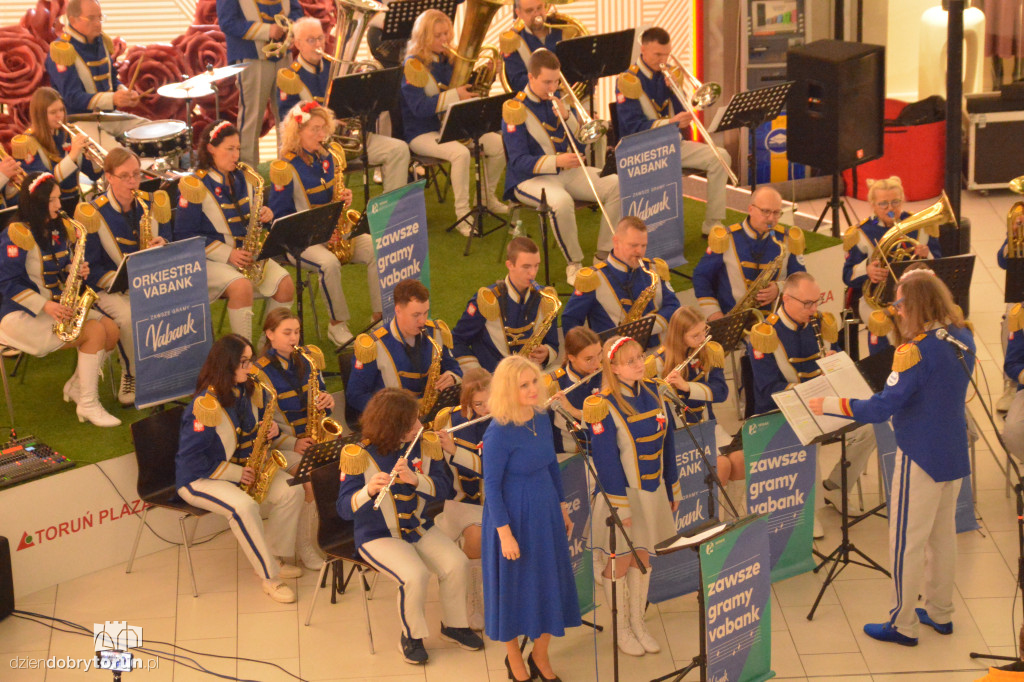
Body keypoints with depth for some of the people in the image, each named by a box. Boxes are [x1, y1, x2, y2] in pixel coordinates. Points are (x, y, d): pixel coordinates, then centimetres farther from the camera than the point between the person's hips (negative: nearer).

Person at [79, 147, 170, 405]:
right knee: (129, 317, -35)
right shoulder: (91, 213, -9)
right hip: (109, 288, -3)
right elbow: (90, 268, -7)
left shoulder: (156, 203, 5)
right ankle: (131, 375, -7)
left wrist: (162, 246, -13)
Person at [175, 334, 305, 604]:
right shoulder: (206, 405, -24)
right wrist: (234, 472, -22)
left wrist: (268, 429, -6)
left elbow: (251, 428, 19)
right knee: (244, 506, -35)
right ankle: (270, 577, -21)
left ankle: (273, 558, 3)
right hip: (200, 479, -8)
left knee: (291, 491, -12)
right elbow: (190, 457, -24)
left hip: (243, 468, 8)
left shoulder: (244, 392, 2)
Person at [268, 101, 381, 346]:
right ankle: (337, 324, -17)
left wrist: (344, 198, -4)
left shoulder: (327, 158, 9)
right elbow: (279, 215, -10)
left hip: (333, 232, 6)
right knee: (329, 263, -36)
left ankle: (381, 317, -12)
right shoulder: (286, 167, -11)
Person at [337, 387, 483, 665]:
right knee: (415, 575, -29)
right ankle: (411, 637, -2)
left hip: (417, 527, 5)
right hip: (378, 535, -5)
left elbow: (443, 486, -7)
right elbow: (345, 509, -21)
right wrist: (369, 490, -41)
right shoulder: (360, 456, -17)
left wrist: (415, 479, -27)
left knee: (457, 564, -16)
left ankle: (453, 625, 10)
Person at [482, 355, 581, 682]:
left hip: (546, 513, 6)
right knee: (515, 584, 9)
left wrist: (562, 507, 16)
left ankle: (540, 655, 32)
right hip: (514, 517, -6)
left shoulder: (542, 420, -2)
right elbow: (491, 485, -16)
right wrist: (504, 533, -17)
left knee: (551, 582, 13)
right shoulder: (499, 433, -21)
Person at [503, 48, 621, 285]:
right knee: (561, 201, -39)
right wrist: (556, 162, -33)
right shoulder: (516, 110, -12)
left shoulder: (555, 101, 9)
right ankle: (574, 264, -19)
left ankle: (604, 256, -3)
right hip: (530, 177, -7)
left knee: (617, 185, -12)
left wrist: (566, 116, -9)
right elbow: (519, 161, -18)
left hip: (567, 170, 7)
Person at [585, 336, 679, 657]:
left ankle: (638, 623, 30)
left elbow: (666, 441, 9)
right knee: (619, 562, 6)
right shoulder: (605, 407, -18)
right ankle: (621, 630, 22)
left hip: (653, 490, 6)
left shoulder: (652, 392, 1)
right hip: (624, 490, -6)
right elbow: (606, 459, -18)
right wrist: (620, 507, -18)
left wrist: (673, 487, 12)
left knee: (643, 557, 16)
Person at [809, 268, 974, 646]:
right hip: (955, 455, 8)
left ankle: (903, 625, 14)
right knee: (942, 536, 21)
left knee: (906, 543, 4)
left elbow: (883, 407, -24)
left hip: (921, 458, -8)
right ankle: (940, 613, 33)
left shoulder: (916, 350, -24)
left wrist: (830, 405, -16)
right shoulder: (962, 337, 0)